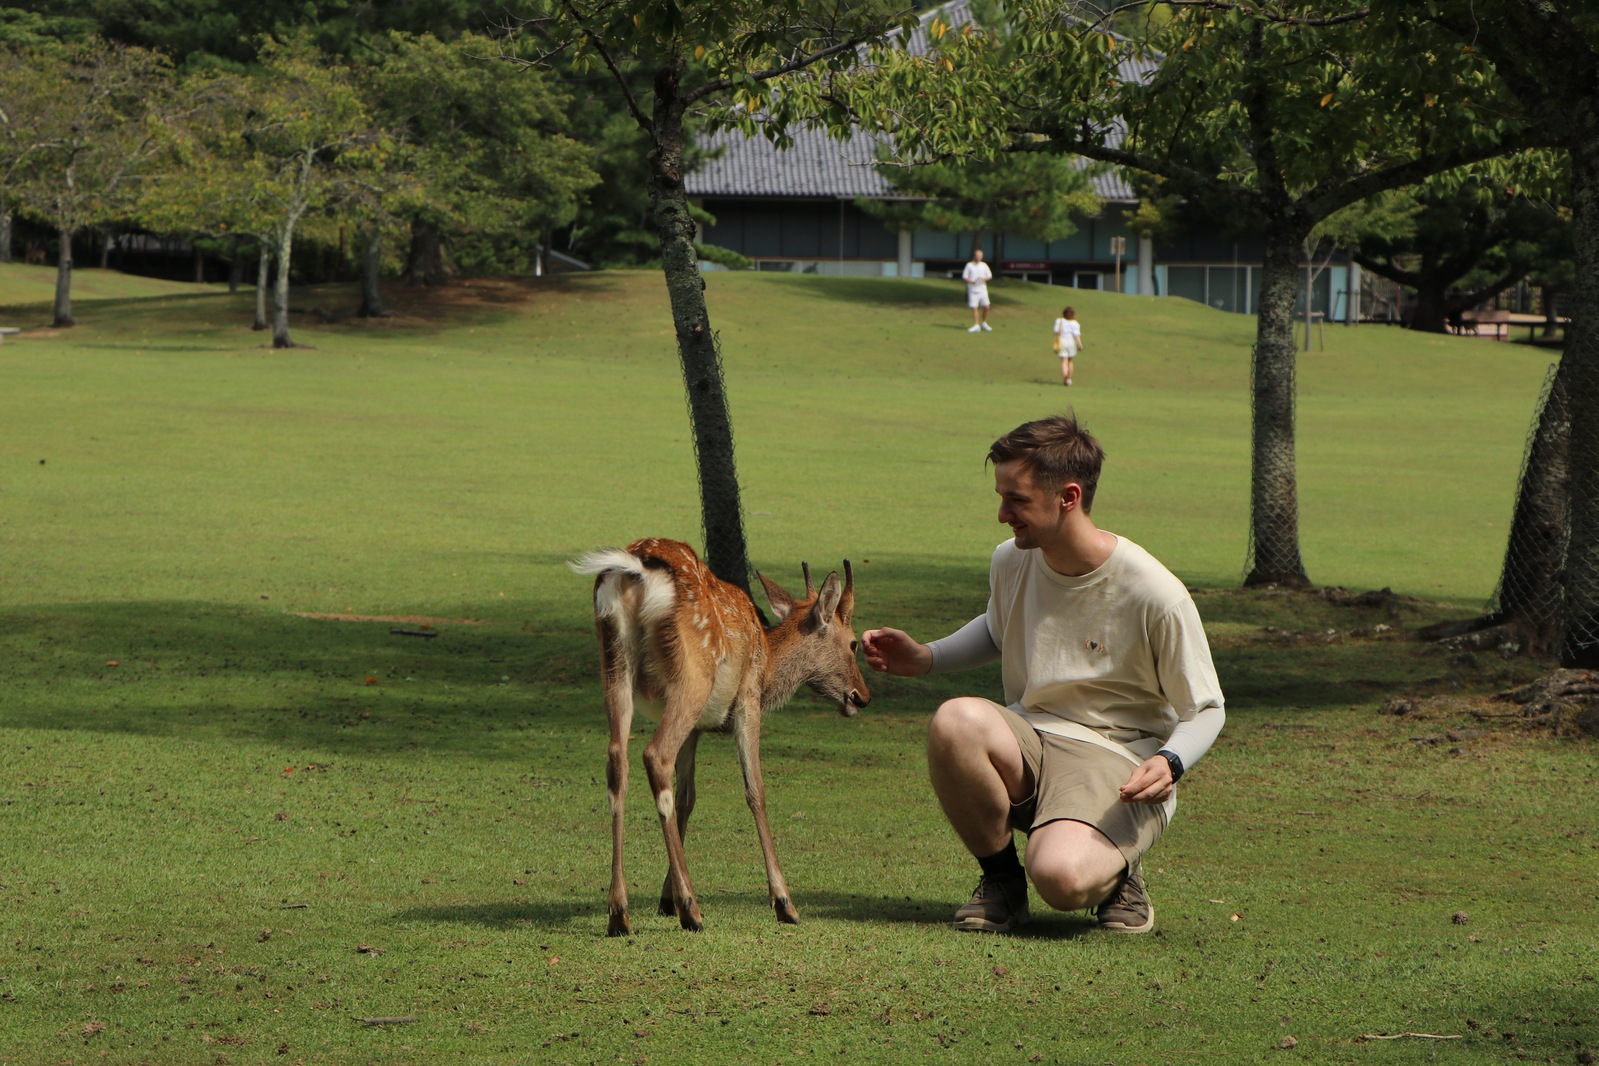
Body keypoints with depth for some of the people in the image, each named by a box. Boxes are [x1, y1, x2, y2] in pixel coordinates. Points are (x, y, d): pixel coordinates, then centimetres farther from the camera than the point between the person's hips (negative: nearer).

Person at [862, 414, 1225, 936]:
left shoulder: (1156, 596, -15)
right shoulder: (1011, 563, 2)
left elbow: (1206, 710, -3)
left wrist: (1169, 764, -25)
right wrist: (926, 658, 8)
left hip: (1116, 763, -5)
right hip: (1026, 744, 5)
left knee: (1061, 877, -37)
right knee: (955, 721, -32)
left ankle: (1117, 871, 4)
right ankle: (1000, 881, -8)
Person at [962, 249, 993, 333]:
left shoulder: (984, 265, 8)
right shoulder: (969, 265, 2)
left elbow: (990, 276, 10)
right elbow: (965, 276, 2)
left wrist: (984, 279, -12)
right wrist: (971, 281, -18)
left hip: (982, 289, 2)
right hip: (973, 289, -2)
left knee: (986, 307, -2)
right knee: (974, 307, -5)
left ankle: (984, 323, 18)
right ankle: (976, 325, -2)